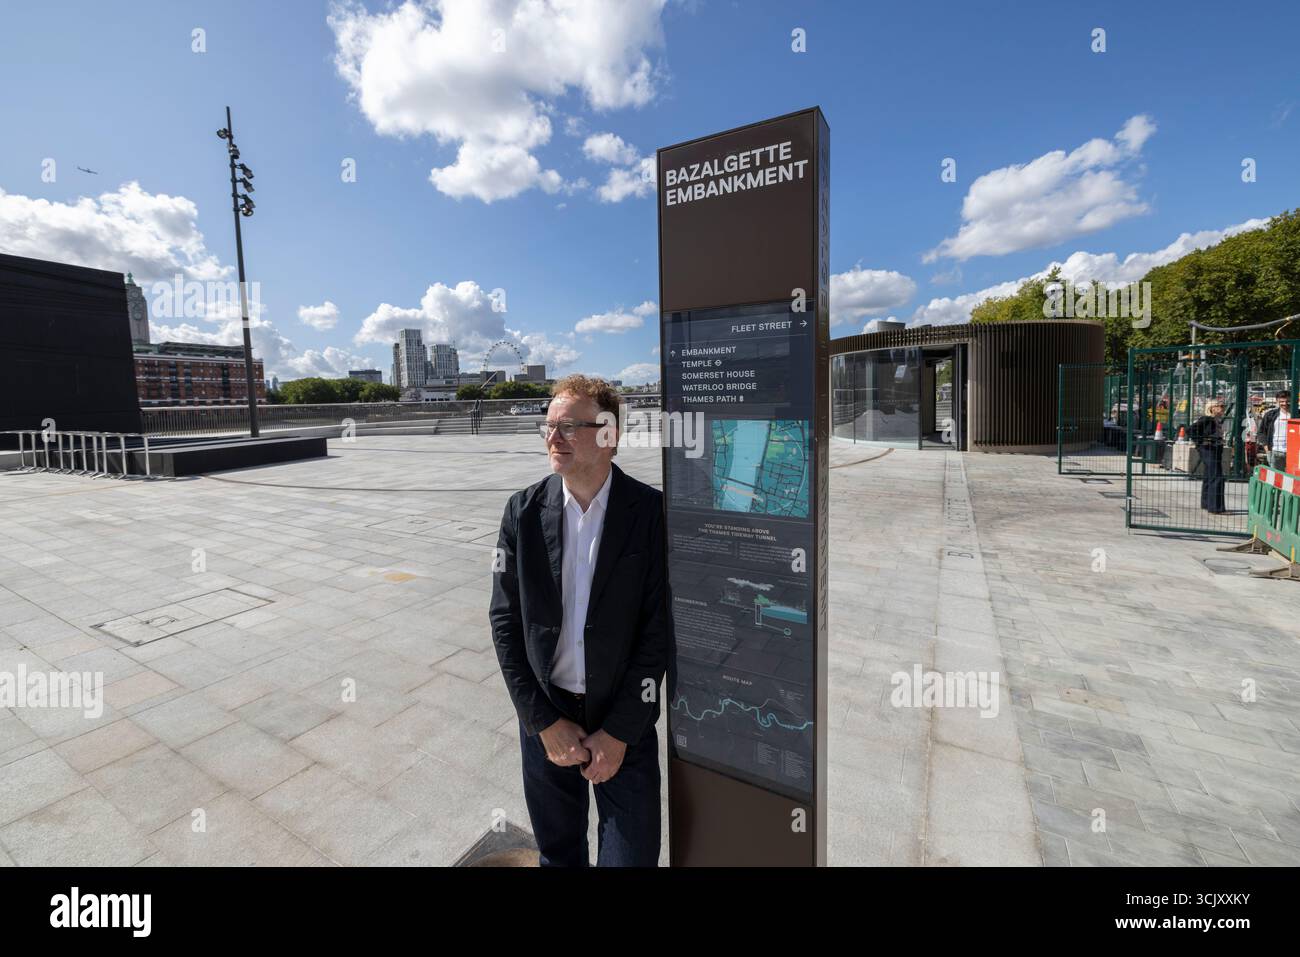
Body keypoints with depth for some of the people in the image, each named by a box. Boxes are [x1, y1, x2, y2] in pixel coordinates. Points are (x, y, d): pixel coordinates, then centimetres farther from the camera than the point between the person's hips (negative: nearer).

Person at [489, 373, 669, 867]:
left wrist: (619, 731, -10)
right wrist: (544, 721, -7)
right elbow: (505, 619, -4)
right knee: (557, 852, 22)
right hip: (545, 717, 3)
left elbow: (660, 626, -12)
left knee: (632, 853, 12)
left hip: (625, 720, -2)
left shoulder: (651, 511, -15)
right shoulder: (524, 510, -8)